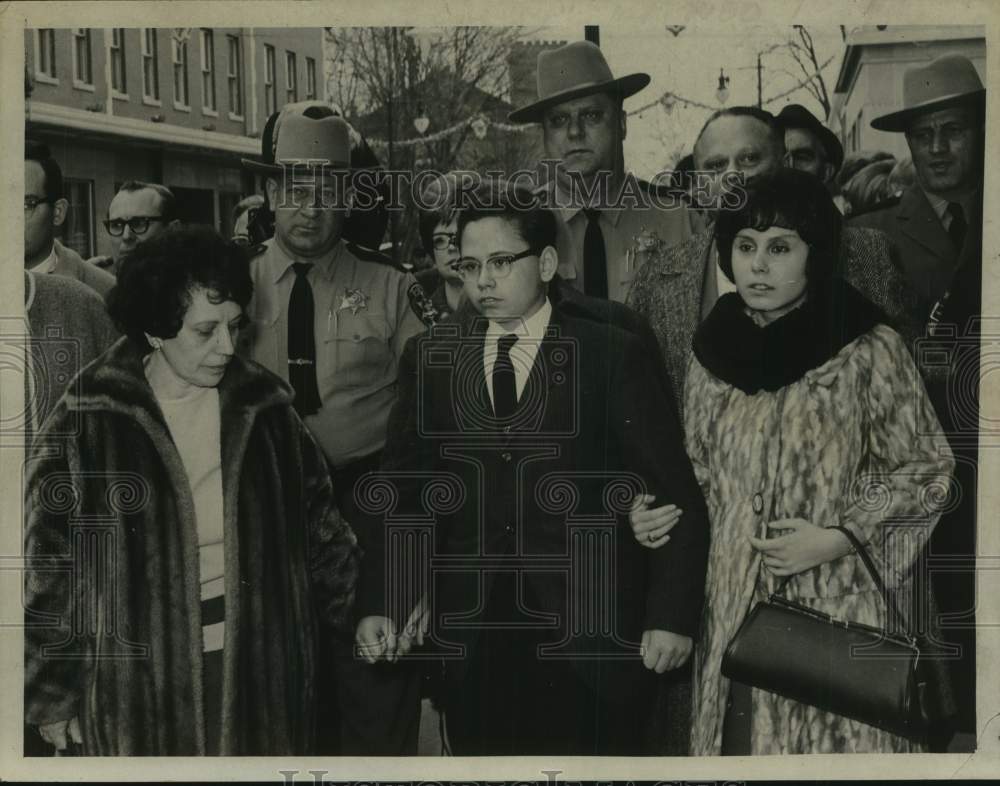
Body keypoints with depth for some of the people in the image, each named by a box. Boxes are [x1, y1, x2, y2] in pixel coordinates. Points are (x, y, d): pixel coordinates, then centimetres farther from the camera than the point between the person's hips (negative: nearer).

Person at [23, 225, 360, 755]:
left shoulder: (263, 408, 1)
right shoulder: (85, 426, -8)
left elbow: (318, 519, 11)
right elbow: (48, 565, -3)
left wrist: (362, 609, 10)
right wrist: (50, 692, 0)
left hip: (259, 658, 3)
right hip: (138, 675, -2)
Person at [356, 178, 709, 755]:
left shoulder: (614, 355, -3)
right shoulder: (429, 358, 5)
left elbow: (676, 495, -4)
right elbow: (402, 491, 6)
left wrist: (671, 617, -11)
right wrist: (381, 601, -5)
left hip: (590, 637, -2)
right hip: (470, 636, 3)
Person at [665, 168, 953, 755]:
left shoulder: (869, 350, -9)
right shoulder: (715, 350, 6)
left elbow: (927, 468, -4)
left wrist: (836, 539, -14)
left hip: (838, 606, -4)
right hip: (735, 610, 4)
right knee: (741, 739, 11)